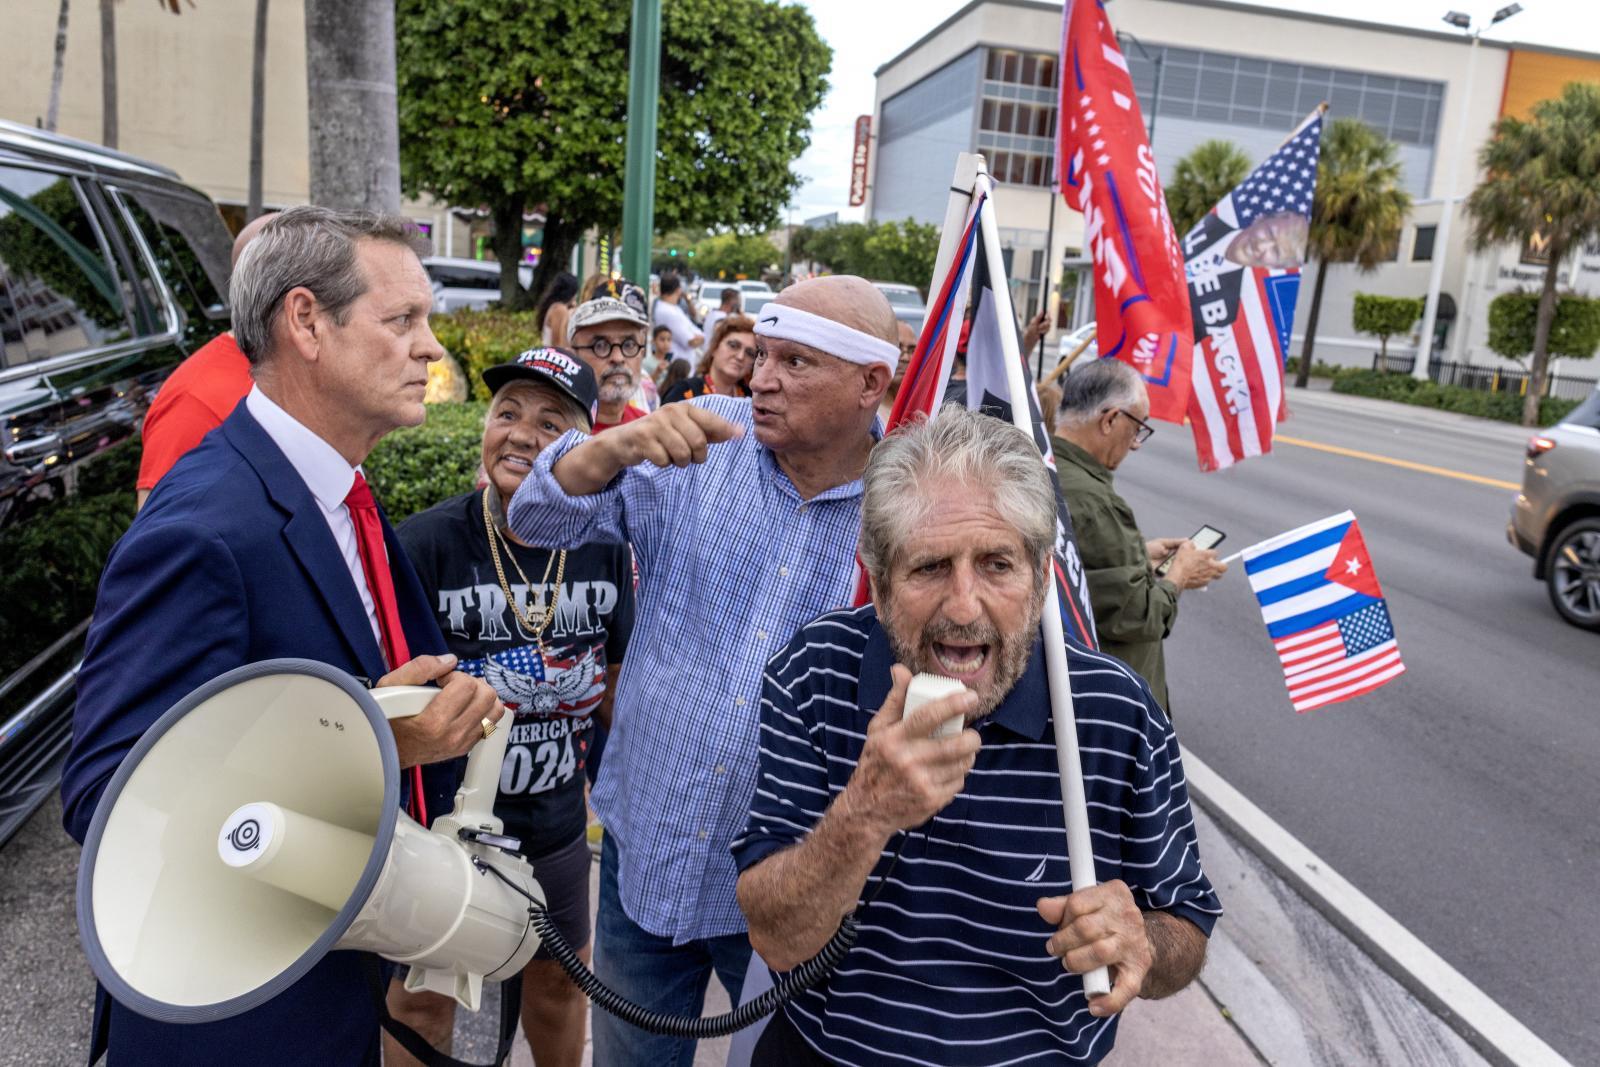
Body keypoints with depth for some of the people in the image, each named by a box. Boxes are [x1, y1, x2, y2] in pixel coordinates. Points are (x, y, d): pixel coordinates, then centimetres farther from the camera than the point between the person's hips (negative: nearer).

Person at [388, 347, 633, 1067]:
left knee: (560, 982, 25)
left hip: (556, 824, 4)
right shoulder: (425, 544, -19)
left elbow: (618, 690, 4)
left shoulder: (603, 549, -6)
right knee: (421, 1007, 17)